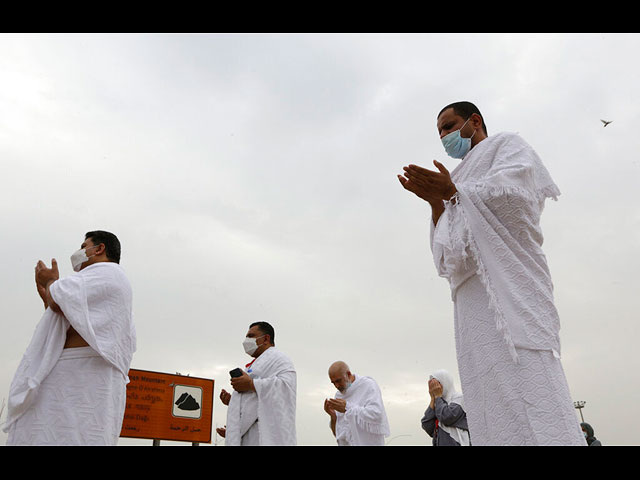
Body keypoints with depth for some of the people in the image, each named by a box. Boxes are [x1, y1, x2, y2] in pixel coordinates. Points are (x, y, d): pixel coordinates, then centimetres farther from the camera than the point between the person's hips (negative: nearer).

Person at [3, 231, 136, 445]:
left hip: (83, 374, -10)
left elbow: (60, 299, -13)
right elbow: (62, 336, 30)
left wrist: (51, 281, 10)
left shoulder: (106, 271, 1)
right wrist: (46, 296, 31)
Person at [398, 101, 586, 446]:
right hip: (471, 288, 7)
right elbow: (447, 253, 24)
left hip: (505, 280, -7)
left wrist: (453, 191, -1)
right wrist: (435, 200, 12)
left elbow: (514, 196, -5)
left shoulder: (507, 144, 19)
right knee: (491, 412, -6)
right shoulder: (464, 177, 37)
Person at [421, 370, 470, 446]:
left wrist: (438, 396, 0)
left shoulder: (459, 398, 2)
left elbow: (446, 418, -14)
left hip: (456, 444, -7)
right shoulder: (439, 404, 20)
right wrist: (433, 399, 5)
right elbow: (427, 426, 6)